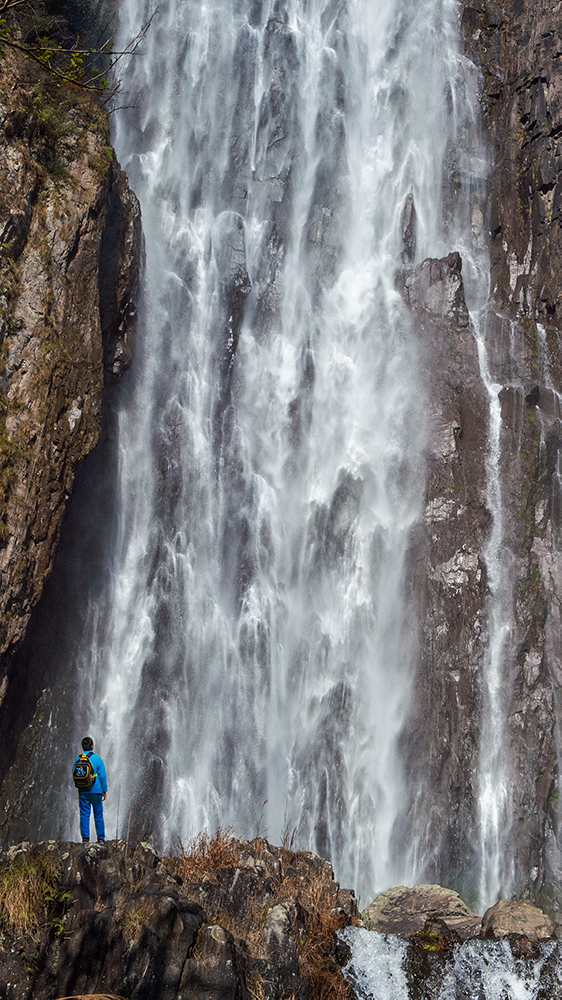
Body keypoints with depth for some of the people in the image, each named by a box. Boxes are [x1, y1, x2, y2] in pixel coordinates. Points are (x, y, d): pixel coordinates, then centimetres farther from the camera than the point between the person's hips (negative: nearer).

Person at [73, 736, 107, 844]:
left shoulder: (78, 759, 1)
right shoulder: (97, 758, -7)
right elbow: (102, 775, -6)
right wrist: (104, 790, 2)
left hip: (83, 791, 2)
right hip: (96, 791, -2)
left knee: (84, 815, 5)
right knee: (98, 815, 6)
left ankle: (85, 838, 1)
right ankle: (101, 838, 8)